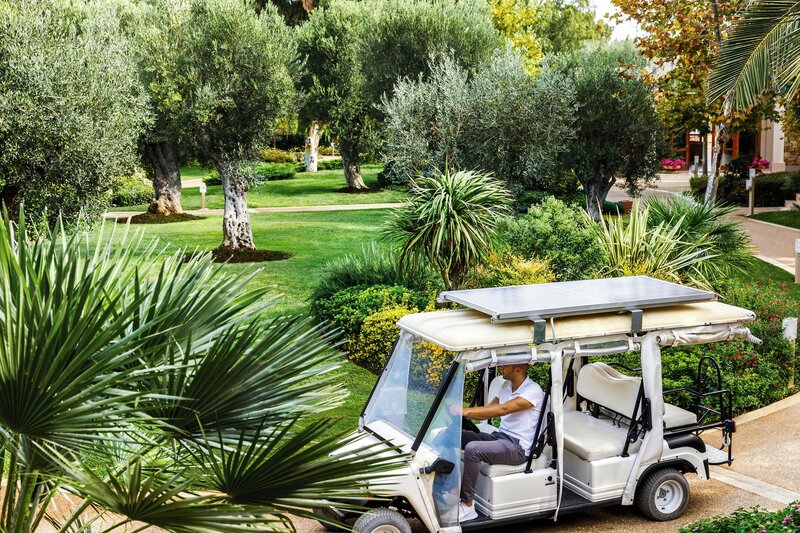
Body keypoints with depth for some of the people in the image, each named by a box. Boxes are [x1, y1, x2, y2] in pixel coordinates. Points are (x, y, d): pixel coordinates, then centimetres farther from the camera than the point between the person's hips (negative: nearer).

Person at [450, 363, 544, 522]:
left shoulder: (533, 390, -15)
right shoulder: (507, 386, 13)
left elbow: (503, 409, -27)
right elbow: (488, 411, 15)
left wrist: (467, 411, -31)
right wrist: (460, 412, -3)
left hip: (518, 447, -9)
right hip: (499, 436, 9)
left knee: (472, 449, -30)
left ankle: (467, 506, -21)